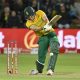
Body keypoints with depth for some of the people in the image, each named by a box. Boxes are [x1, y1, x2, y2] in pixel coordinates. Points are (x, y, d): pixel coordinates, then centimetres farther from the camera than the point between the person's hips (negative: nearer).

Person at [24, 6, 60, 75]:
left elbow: (45, 19, -21)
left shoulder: (39, 13, -2)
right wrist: (43, 27, -43)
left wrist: (47, 25, -43)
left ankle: (50, 69, -26)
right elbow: (35, 28, -23)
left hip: (51, 34, -1)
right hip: (43, 37, 1)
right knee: (41, 54, -5)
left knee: (54, 51, -21)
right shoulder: (28, 23, -4)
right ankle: (39, 69, 21)